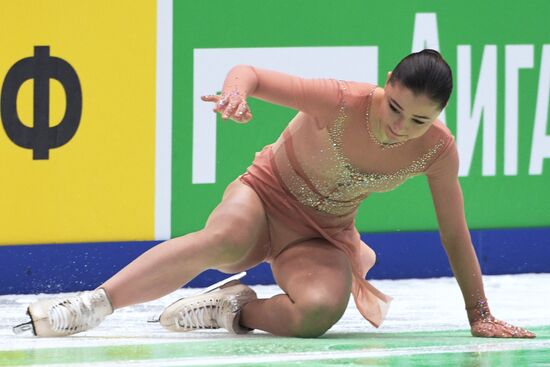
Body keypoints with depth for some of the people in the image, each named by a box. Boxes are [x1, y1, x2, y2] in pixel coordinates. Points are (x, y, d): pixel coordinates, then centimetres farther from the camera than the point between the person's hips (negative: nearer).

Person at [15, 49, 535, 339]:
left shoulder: (437, 149, -17)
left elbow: (455, 235, -4)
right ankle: (91, 306, -34)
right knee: (224, 240, -39)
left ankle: (238, 309, -6)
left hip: (323, 235, 2)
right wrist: (237, 89, -50)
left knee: (318, 311, -35)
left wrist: (480, 315, 1)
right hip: (266, 195, -2)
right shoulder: (342, 102, -26)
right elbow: (249, 72, -26)